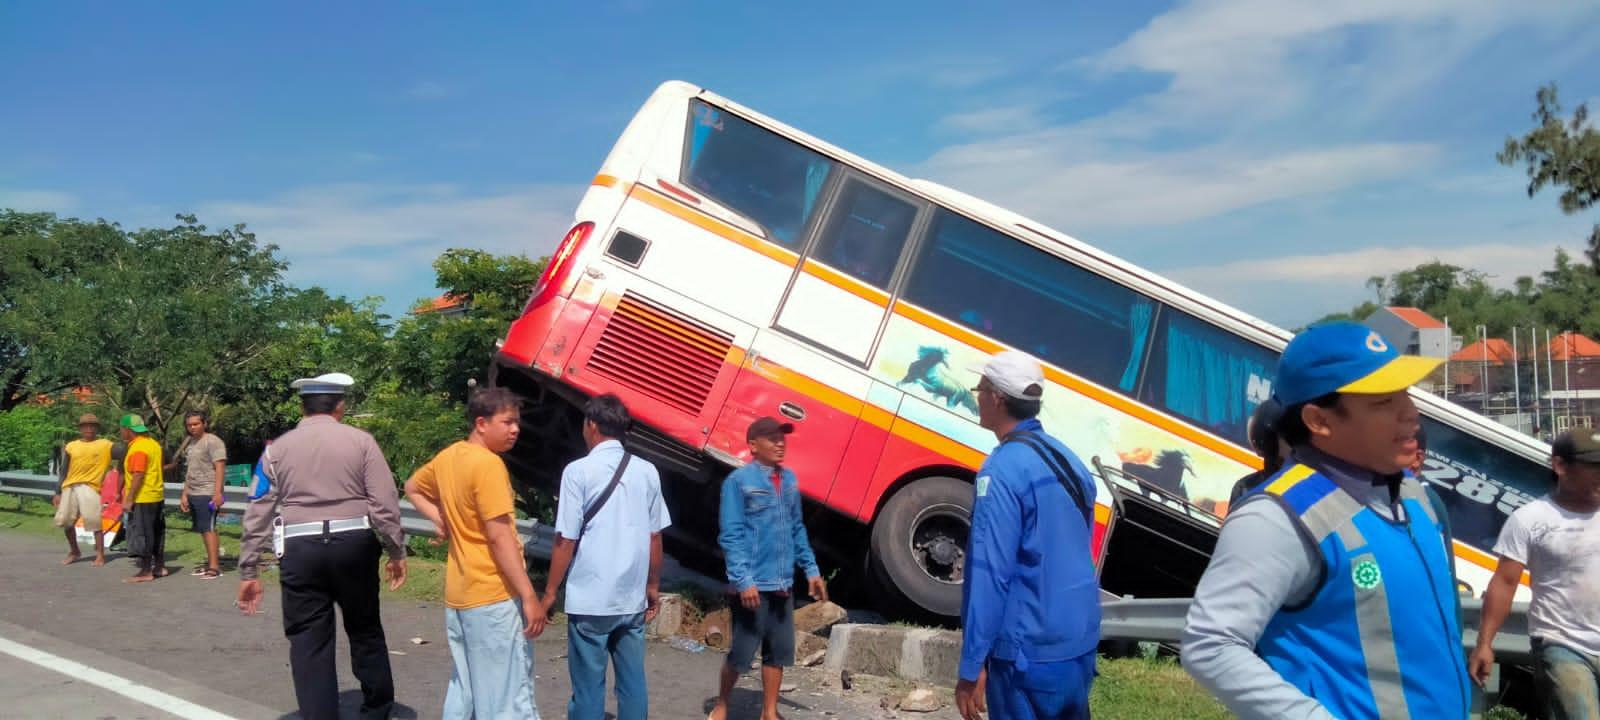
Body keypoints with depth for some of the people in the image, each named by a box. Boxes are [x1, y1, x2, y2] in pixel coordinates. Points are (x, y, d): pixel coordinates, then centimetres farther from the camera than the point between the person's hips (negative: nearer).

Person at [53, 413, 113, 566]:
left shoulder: (105, 445, 4)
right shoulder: (71, 446, 12)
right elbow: (64, 471, 15)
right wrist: (58, 493, 12)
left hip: (89, 487, -4)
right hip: (70, 487, 4)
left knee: (94, 521, -11)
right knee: (65, 521, 5)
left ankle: (100, 555, -2)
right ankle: (74, 552, 25)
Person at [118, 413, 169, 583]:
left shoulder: (138, 448, -17)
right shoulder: (153, 443, 12)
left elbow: (138, 475, -22)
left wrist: (129, 499, -20)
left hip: (142, 498, -10)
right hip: (157, 496, 10)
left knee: (140, 534, -4)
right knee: (155, 533, 15)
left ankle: (145, 571, -2)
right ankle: (160, 567, 22)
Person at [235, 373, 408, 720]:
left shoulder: (279, 448, 7)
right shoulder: (361, 441, 1)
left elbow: (258, 512, 5)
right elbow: (385, 503, -4)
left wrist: (249, 571, 9)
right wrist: (397, 552, 4)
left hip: (299, 550, 0)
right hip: (354, 545, 0)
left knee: (309, 643, 6)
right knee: (365, 629, 17)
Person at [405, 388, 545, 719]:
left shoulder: (447, 457, 8)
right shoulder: (489, 464, -18)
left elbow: (412, 487, 26)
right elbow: (499, 537, -21)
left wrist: (442, 521, 12)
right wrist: (529, 596, -19)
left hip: (459, 592, 9)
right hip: (493, 595, -9)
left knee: (464, 687, 16)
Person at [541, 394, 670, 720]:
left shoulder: (579, 471, -8)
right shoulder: (647, 471, 4)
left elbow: (566, 540, -9)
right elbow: (654, 537, 7)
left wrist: (550, 592, 1)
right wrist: (653, 587, 18)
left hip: (590, 599, -4)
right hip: (633, 598, 4)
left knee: (588, 685, 4)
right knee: (632, 681, 10)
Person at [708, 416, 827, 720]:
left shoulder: (790, 479, 9)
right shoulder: (738, 480, -11)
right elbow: (730, 535, -13)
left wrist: (811, 570, 14)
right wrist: (744, 580, -19)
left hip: (782, 585, 6)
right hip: (752, 585, -6)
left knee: (779, 651, 11)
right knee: (741, 652, 3)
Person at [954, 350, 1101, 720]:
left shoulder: (1003, 470, -17)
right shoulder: (1069, 460, 8)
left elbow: (990, 572, -20)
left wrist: (971, 665, -15)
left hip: (1027, 654, -8)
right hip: (1080, 646, 8)